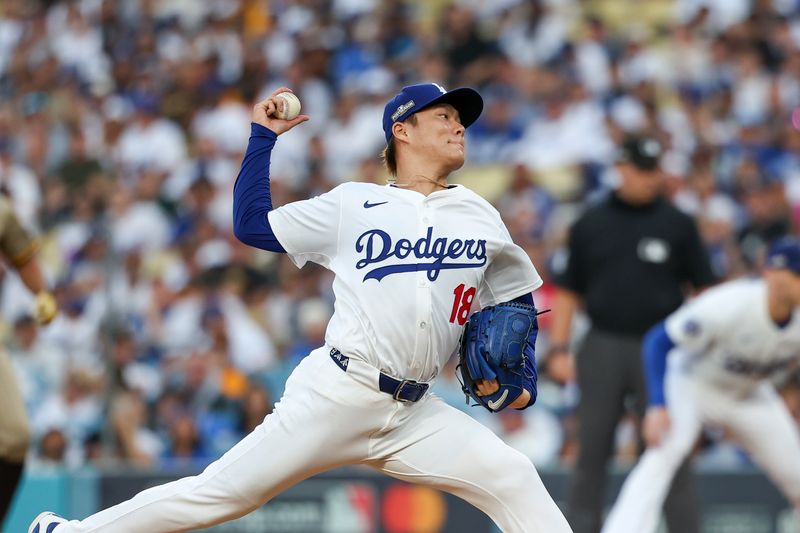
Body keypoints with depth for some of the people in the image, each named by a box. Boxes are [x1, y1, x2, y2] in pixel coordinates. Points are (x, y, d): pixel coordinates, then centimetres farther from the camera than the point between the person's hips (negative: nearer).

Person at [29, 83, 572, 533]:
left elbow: (517, 299, 22)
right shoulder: (353, 205, 5)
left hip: (414, 414, 3)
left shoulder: (481, 218, 12)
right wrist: (263, 136, 9)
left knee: (512, 477, -13)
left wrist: (522, 376, 9)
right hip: (335, 395, -3)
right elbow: (251, 223, 9)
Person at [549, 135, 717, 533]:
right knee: (591, 451, 3)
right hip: (603, 347, 2)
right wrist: (559, 348, 2)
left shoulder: (676, 224, 4)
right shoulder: (590, 224, 8)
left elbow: (705, 288, 6)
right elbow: (568, 290, 11)